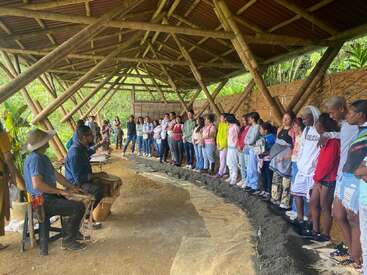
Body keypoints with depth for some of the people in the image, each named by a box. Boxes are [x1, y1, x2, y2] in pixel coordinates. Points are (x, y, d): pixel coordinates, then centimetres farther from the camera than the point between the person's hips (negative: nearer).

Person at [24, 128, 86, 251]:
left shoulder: (43, 157, 11)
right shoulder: (35, 159, -21)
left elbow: (56, 175, 18)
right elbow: (37, 184, -31)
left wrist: (72, 187, 10)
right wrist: (61, 191, -25)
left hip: (48, 196, 11)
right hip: (43, 201, -11)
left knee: (77, 200, 19)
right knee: (79, 207, -16)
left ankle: (72, 230, 30)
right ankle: (68, 240, -1)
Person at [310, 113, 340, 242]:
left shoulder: (333, 141, -16)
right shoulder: (327, 140, 16)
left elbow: (328, 162, -20)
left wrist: (317, 177, -11)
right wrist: (317, 176, 10)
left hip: (328, 180, -10)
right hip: (321, 178, 10)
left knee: (325, 207, 1)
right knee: (313, 203, 14)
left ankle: (325, 235, 14)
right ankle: (315, 230, 24)